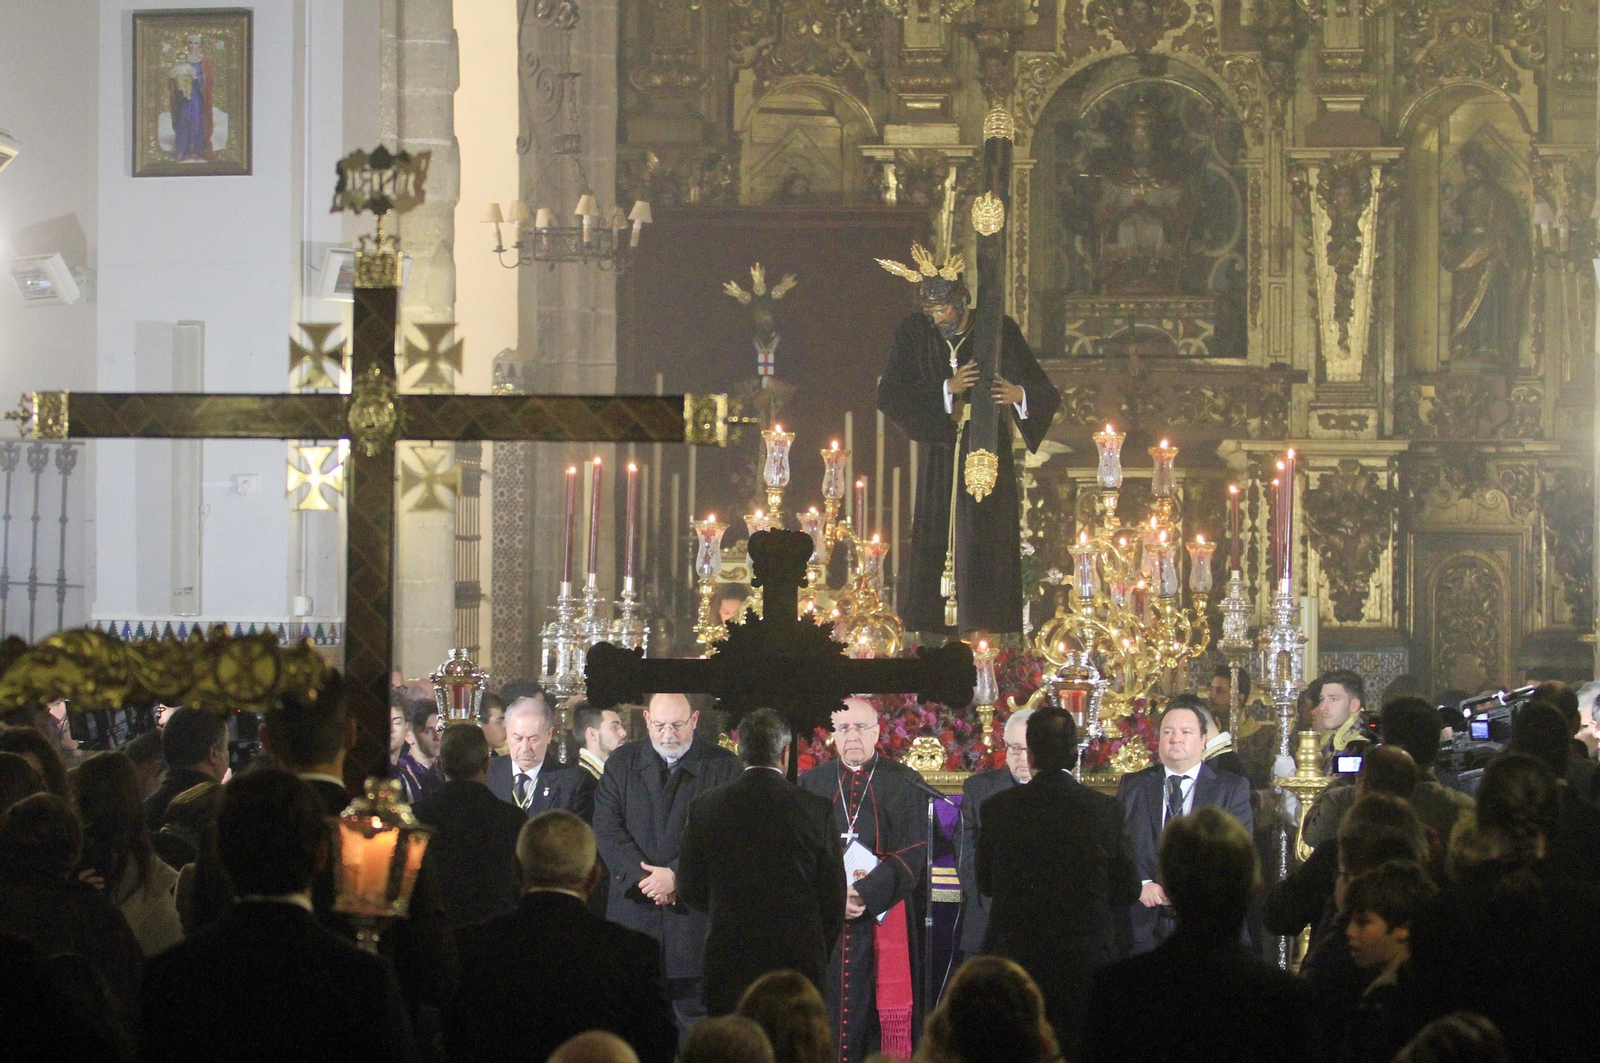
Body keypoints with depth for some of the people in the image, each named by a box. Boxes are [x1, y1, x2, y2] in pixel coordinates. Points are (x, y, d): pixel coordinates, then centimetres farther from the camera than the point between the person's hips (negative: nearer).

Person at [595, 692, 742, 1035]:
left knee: (693, 1015, -2)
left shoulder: (723, 766, 2)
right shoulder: (622, 763, 10)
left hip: (695, 910, -2)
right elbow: (606, 827, 1)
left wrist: (677, 875, -16)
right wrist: (641, 875, -11)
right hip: (632, 909, 2)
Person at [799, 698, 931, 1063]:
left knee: (881, 1014, -5)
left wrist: (866, 894, -15)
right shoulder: (812, 784, 11)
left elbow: (915, 852, -4)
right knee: (826, 1018, -2)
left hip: (882, 919, -2)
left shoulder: (904, 784, 5)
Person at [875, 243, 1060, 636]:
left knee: (987, 553, -7)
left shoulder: (999, 332, -3)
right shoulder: (914, 334, 1)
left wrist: (1018, 393, -26)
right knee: (932, 551, -2)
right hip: (939, 460, 2)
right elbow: (888, 396, -6)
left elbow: (1046, 394, -2)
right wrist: (947, 390, -17)